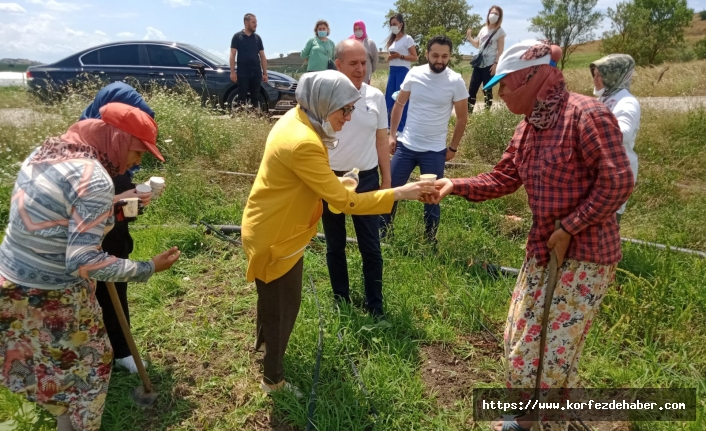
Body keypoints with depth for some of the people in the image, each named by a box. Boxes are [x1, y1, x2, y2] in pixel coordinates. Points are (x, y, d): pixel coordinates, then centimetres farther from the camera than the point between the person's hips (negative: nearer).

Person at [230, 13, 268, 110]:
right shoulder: (237, 36, 2)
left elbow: (262, 56, 13)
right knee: (242, 97, -1)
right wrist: (232, 72, -10)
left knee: (255, 97, 7)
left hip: (256, 73, 3)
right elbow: (232, 55, -1)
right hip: (242, 73, -3)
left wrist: (265, 73, 7)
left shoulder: (257, 38, 12)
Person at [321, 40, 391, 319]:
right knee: (335, 246, 13)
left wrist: (386, 180, 7)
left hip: (367, 179, 1)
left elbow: (381, 140, 7)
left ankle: (375, 307, 22)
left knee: (371, 247, 7)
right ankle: (341, 303, 31)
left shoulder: (376, 97, -1)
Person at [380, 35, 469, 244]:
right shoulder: (414, 74, -3)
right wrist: (392, 135, 5)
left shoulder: (456, 81, -8)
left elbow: (462, 118, 1)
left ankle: (431, 240, 26)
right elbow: (399, 105, 8)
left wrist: (453, 148, 3)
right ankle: (383, 233, 26)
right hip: (406, 146, 2)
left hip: (435, 151, -2)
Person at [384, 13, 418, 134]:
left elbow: (415, 57, -8)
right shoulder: (392, 39, 16)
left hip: (403, 71, -7)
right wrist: (390, 57, 2)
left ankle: (401, 128, 1)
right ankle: (391, 126, 15)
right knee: (389, 98, 5)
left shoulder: (407, 39, -4)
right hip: (392, 71, 7)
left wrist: (400, 56, -21)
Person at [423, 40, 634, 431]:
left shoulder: (586, 114, -18)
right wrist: (455, 186, -2)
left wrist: (569, 228, -18)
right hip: (542, 250, 8)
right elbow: (502, 179, 11)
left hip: (586, 253, -8)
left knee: (558, 352, 2)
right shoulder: (527, 129, 7)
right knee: (519, 339, 14)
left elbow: (617, 181, -20)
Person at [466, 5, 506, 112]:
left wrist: (496, 63, -16)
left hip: (489, 65, -5)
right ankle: (468, 111, 4)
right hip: (479, 63, 5)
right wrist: (469, 37, 5)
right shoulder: (483, 29, 14)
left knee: (487, 90, -3)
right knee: (472, 88, 0)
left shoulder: (500, 31, 0)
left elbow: (500, 50, -5)